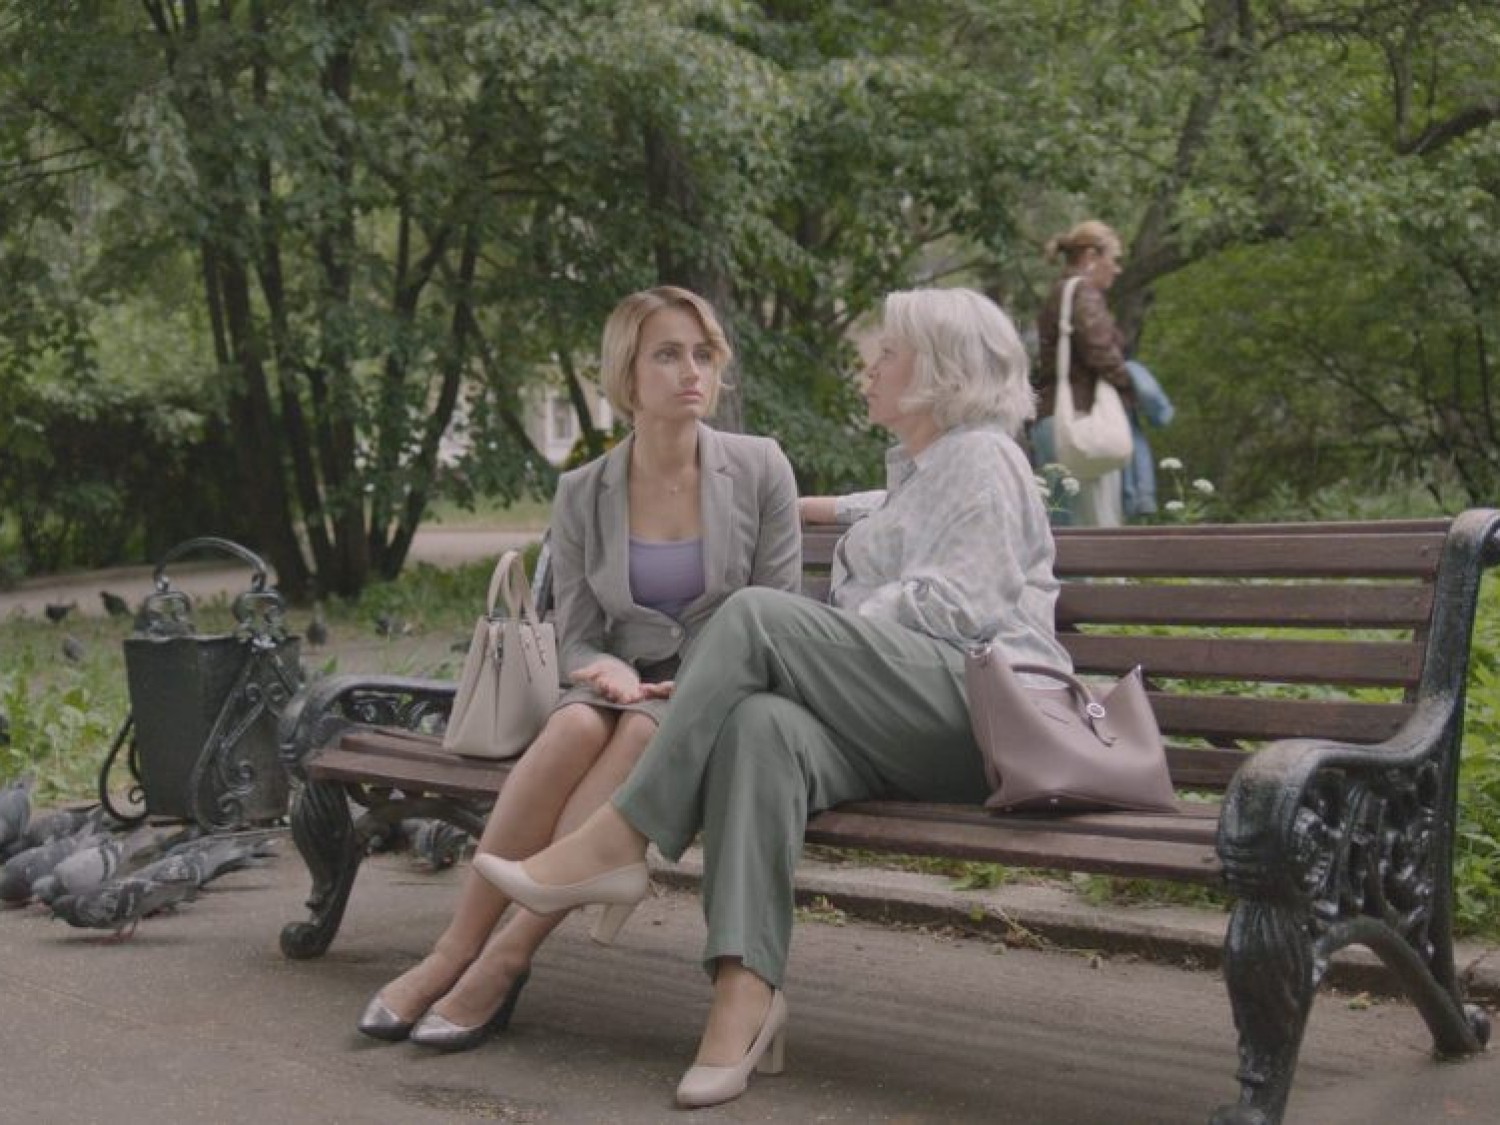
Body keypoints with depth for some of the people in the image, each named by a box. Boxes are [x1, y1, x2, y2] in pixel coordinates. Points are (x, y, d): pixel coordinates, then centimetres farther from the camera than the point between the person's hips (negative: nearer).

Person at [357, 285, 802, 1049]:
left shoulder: (759, 469, -1)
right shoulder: (583, 496, 3)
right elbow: (575, 639, 6)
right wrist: (609, 671, -17)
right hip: (628, 690, 2)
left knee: (643, 733, -36)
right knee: (576, 725, -34)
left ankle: (505, 959, -34)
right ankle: (454, 950, -29)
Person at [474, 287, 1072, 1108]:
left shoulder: (982, 456, 4)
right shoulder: (913, 469, 32)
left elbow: (951, 608, -9)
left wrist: (810, 637, -9)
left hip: (979, 710, -7)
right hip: (895, 724, 7)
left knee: (759, 616, -26)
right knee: (763, 724, -29)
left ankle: (614, 846, -26)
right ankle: (746, 990, -43)